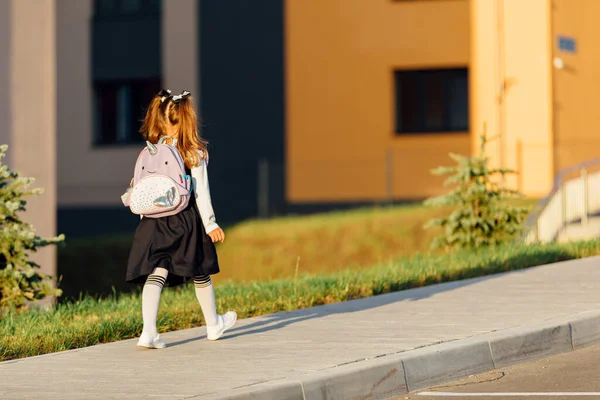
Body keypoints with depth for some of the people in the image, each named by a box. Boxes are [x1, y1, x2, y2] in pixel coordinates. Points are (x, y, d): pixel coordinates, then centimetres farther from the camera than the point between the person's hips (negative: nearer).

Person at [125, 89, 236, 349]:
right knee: (200, 273, 16)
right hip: (186, 220, -2)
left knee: (155, 274, -4)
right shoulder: (194, 154, -8)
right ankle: (214, 324, 34)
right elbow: (200, 191, -8)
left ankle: (148, 332, -20)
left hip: (155, 222, 2)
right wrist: (210, 224, -2)